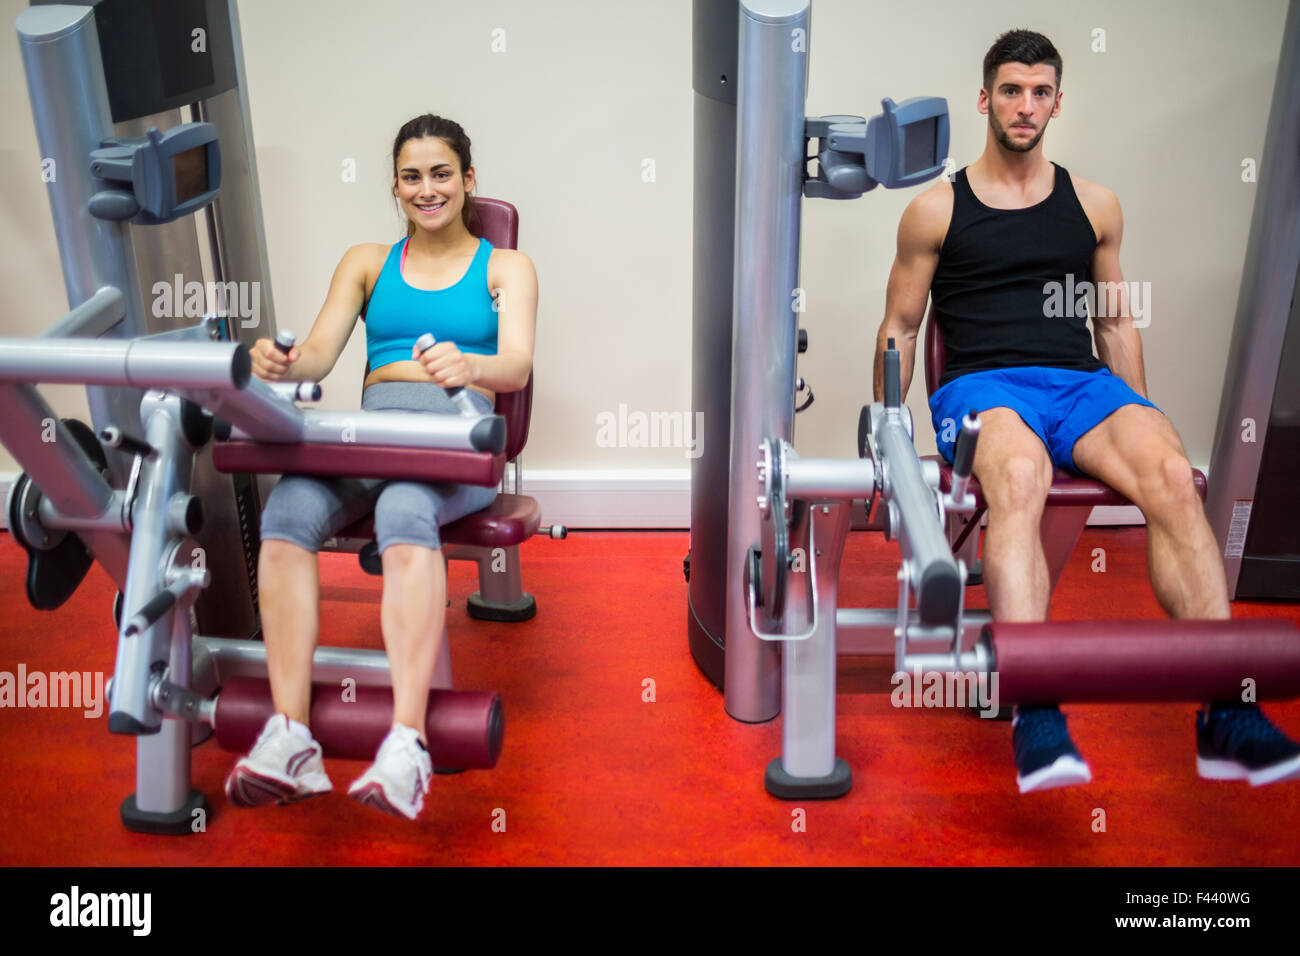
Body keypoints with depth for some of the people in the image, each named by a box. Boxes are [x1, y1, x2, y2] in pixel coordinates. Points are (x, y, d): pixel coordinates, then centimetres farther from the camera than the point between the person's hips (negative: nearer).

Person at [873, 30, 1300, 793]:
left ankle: (1225, 715, -31)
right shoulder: (937, 209, 12)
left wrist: (1140, 422, 19)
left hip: (1082, 384, 3)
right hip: (981, 385, -3)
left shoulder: (1095, 206, 21)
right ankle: (1037, 720, -47)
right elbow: (900, 326, 15)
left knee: (1173, 477, -30)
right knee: (1019, 478, -40)